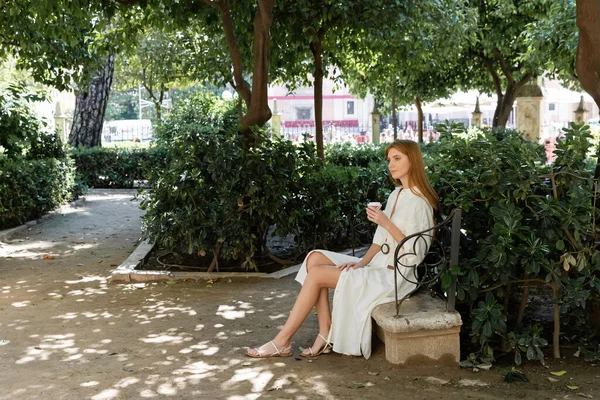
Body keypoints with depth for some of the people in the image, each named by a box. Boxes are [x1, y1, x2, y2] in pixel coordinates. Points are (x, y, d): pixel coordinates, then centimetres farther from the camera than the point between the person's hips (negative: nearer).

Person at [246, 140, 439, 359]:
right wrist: (362, 262, -1)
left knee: (316, 275, -17)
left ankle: (282, 341, -8)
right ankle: (325, 335, -9)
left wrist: (386, 223, -24)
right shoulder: (396, 194, 14)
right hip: (378, 265, 9)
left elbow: (415, 252, -19)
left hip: (393, 275, -9)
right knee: (315, 258, -6)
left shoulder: (418, 202, -14)